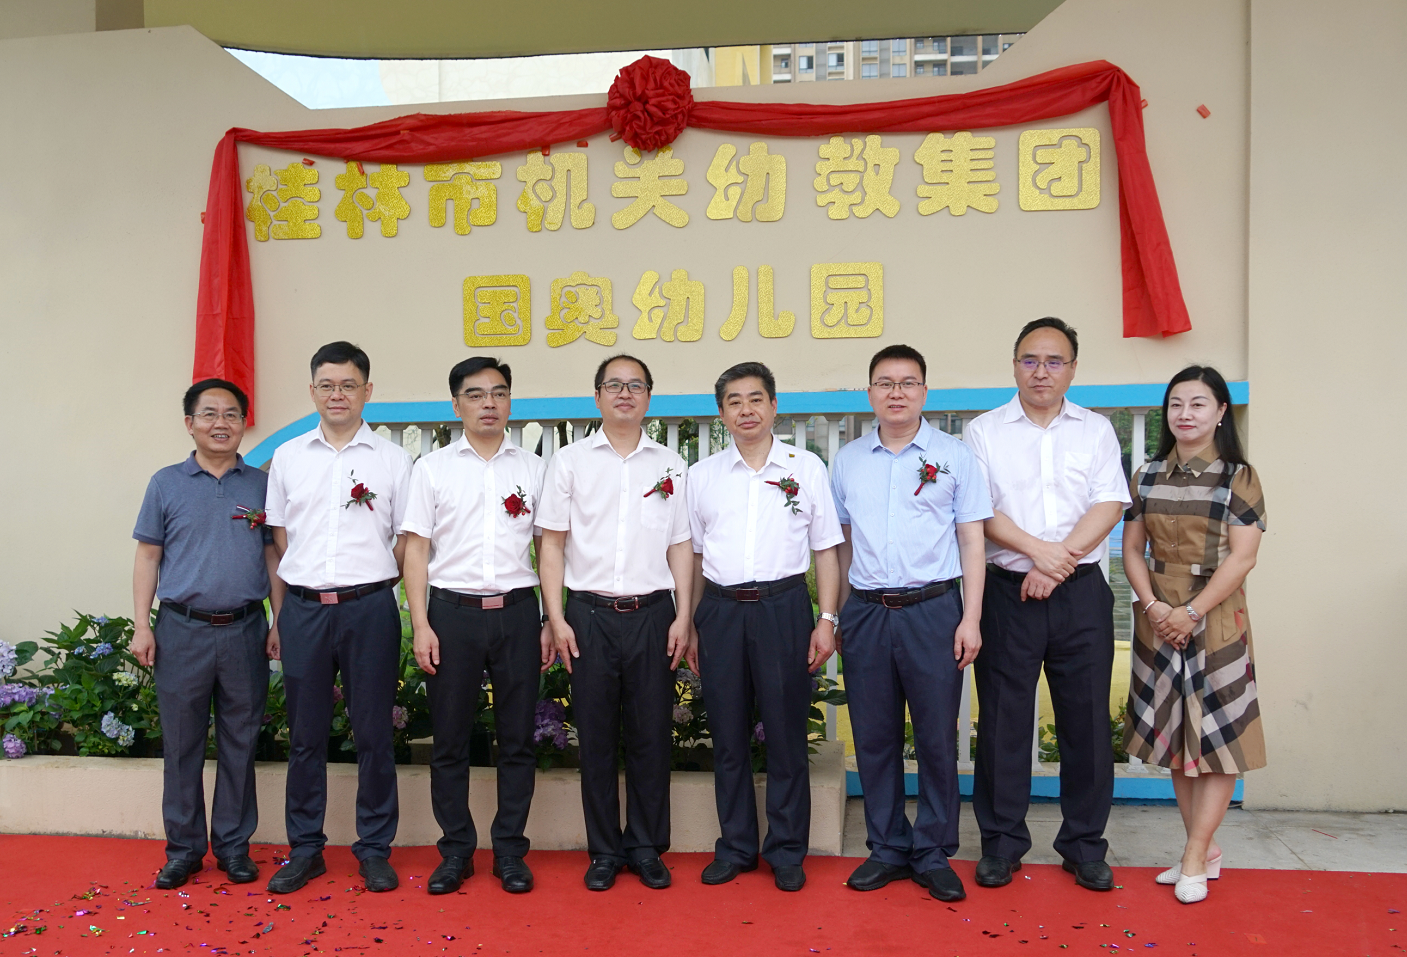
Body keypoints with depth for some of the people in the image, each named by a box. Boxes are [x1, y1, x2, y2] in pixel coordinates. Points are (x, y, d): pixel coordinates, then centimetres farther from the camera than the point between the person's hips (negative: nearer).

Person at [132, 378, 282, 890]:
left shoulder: (261, 485, 7)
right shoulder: (166, 484, 5)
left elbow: (273, 556, 8)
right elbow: (148, 558, 6)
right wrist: (142, 625, -2)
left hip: (245, 631, 1)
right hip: (182, 630, 0)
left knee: (240, 742, 8)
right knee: (181, 742, 7)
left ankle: (234, 844, 20)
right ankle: (184, 847, 20)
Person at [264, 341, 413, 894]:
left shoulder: (392, 459, 4)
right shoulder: (287, 457, 11)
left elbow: (406, 541, 6)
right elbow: (280, 537, 13)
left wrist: (370, 584, -1)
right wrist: (287, 611, 8)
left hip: (370, 606, -2)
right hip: (304, 608, 2)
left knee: (373, 733, 4)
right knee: (306, 734, 9)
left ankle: (375, 849, 17)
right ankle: (305, 849, 22)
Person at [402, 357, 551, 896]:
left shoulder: (534, 470, 8)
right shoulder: (432, 468, 6)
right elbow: (416, 550, 3)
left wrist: (550, 623, 2)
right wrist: (421, 625, -5)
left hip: (517, 610, 1)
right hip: (452, 610, 0)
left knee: (517, 738, 6)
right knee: (449, 738, 6)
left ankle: (509, 851, 19)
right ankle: (456, 851, 20)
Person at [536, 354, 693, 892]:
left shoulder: (669, 466, 9)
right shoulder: (570, 461, 5)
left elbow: (680, 546, 9)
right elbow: (553, 543, 4)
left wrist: (683, 617, 1)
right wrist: (556, 617, -3)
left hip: (652, 614, 1)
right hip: (590, 614, -1)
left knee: (650, 735, 6)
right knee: (596, 736, 6)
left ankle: (647, 848, 20)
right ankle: (604, 851, 19)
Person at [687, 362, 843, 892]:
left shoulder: (806, 467, 5)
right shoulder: (702, 475, 10)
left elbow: (825, 550, 5)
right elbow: (694, 555, 13)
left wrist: (827, 619, -3)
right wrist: (691, 624, 9)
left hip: (783, 607, -2)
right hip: (721, 609, 2)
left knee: (786, 733, 3)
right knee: (727, 734, 8)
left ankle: (787, 851, 18)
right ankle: (735, 847, 23)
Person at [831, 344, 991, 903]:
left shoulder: (953, 456, 3)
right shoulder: (848, 460, 11)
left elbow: (971, 541, 3)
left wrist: (971, 617, -5)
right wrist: (839, 616, 11)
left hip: (933, 609, -2)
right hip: (867, 611, 3)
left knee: (937, 738, 3)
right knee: (874, 737, 9)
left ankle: (933, 855, 18)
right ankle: (887, 849, 23)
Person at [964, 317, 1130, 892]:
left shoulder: (1097, 431, 10)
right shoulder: (984, 431, 6)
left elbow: (1109, 506, -1)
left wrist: (1058, 563, -12)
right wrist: (1038, 549, -17)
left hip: (1081, 593, 1)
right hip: (1007, 591, -1)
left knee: (1086, 718, 5)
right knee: (1003, 719, 4)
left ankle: (1085, 846, 20)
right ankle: (1002, 842, 17)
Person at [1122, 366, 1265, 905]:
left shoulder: (1239, 477, -2)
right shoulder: (1147, 477, 8)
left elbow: (1242, 558, -9)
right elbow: (1132, 549, 7)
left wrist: (1192, 612, -16)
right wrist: (1153, 605, -9)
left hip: (1216, 620, -3)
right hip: (1159, 620, 4)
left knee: (1218, 737, -2)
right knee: (1175, 736, 9)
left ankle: (1194, 859, 8)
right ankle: (1206, 852, 23)